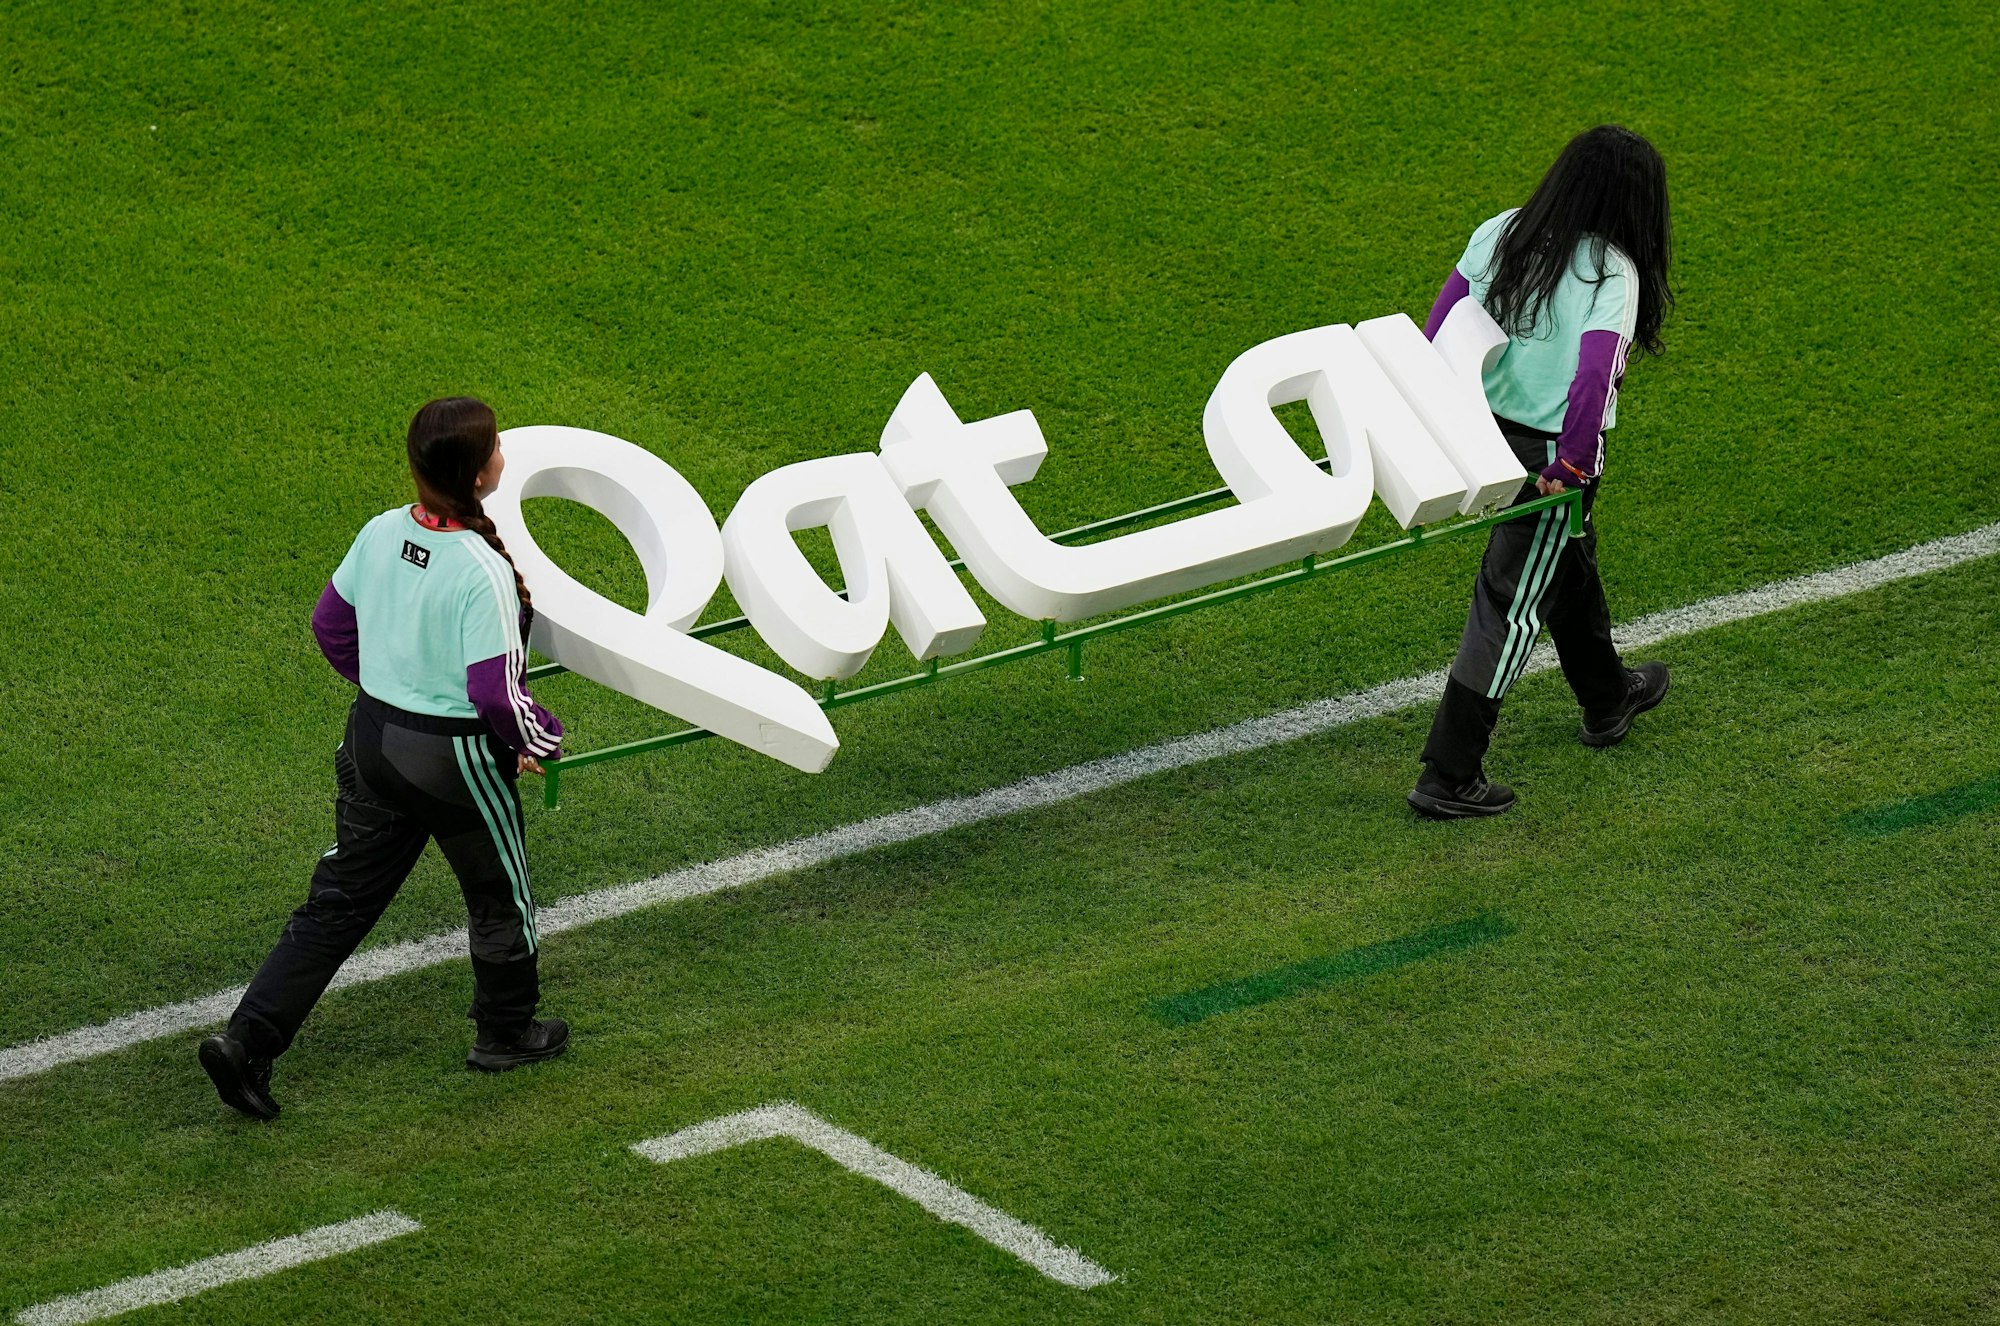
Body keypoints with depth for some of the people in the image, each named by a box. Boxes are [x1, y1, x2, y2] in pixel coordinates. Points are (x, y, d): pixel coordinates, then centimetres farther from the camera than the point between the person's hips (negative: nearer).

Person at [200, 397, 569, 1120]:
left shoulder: (381, 533, -5)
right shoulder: (483, 571, -26)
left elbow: (331, 625, 9)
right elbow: (495, 693, -26)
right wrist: (542, 736, -6)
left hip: (373, 736, 6)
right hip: (456, 759, -6)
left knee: (339, 901, 14)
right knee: (499, 895, 20)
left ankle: (247, 1043, 6)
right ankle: (506, 1033, 40)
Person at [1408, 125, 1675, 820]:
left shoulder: (1500, 234, -1)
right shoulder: (1612, 271, -20)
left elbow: (1440, 325, 4)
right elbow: (1595, 373, -31)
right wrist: (1572, 467, -20)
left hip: (1486, 425, 8)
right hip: (1550, 454, -8)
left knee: (1570, 561, 30)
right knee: (1511, 605, 2)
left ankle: (1606, 699, 54)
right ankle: (1448, 778, 3)